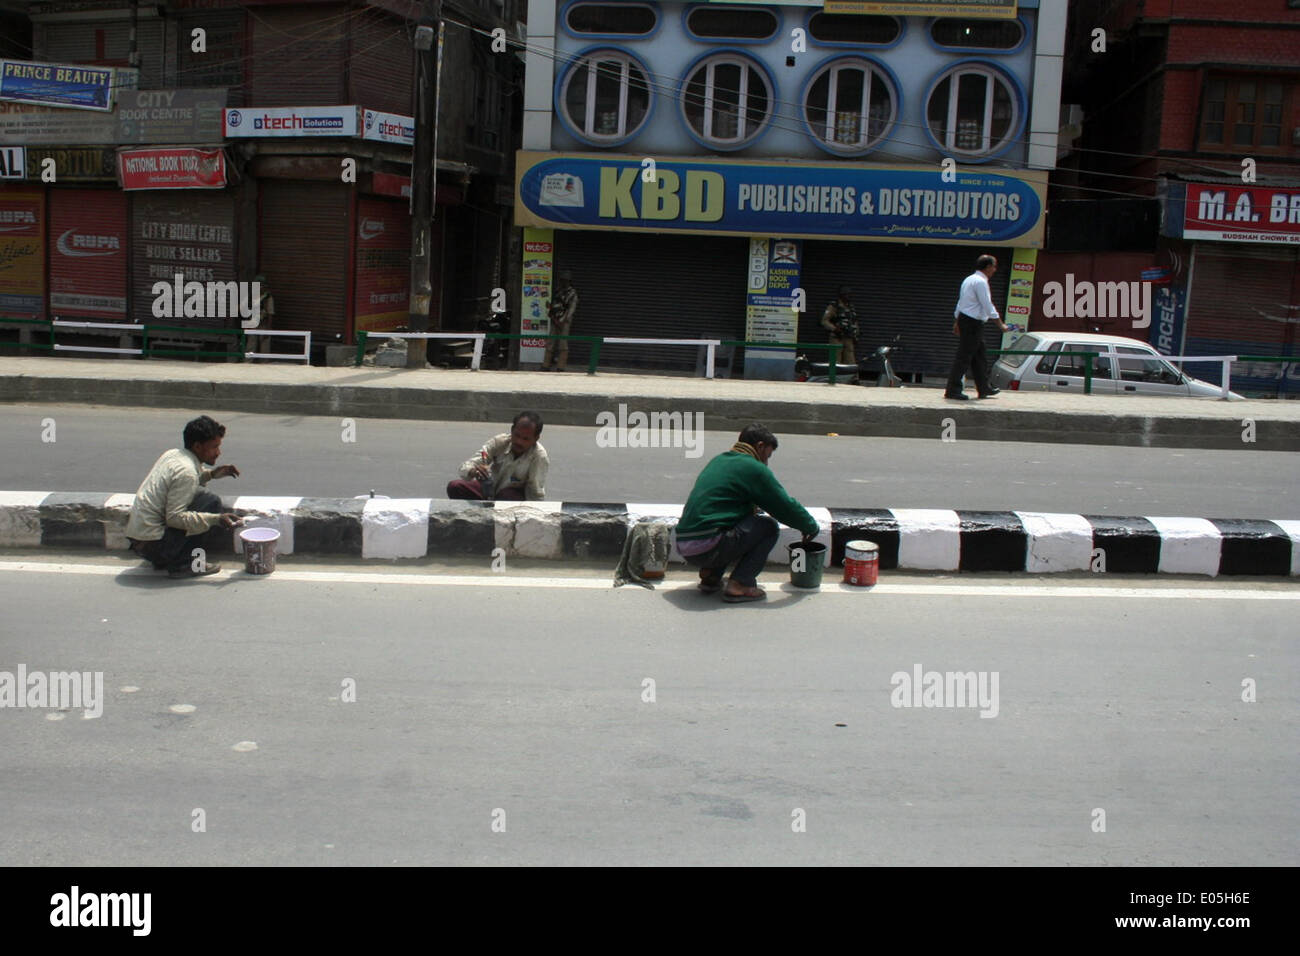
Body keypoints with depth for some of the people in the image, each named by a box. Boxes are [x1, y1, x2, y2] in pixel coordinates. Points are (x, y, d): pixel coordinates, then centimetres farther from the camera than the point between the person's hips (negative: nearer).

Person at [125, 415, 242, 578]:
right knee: (211, 502, -9)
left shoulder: (172, 454, 8)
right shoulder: (186, 472, -19)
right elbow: (175, 517, -23)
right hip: (153, 543, -9)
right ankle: (184, 564, -7)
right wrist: (216, 519, -26)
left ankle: (162, 561, 17)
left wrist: (210, 474, 15)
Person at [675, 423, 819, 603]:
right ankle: (739, 585, -6)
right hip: (708, 547, -9)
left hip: (683, 547, 9)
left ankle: (710, 575, 16)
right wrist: (811, 527, 17)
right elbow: (786, 507, 0)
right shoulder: (754, 468, -4)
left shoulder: (718, 461, 22)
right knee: (768, 526, 3)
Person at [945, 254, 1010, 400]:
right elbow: (987, 305, -19)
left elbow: (960, 302, 19)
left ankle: (984, 389, 21)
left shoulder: (969, 279, 16)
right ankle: (952, 390, -6)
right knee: (964, 357, -8)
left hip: (964, 318, 10)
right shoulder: (981, 282, -15)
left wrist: (957, 322, 23)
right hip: (973, 323, -10)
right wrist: (1000, 324, -15)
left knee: (980, 356, 15)